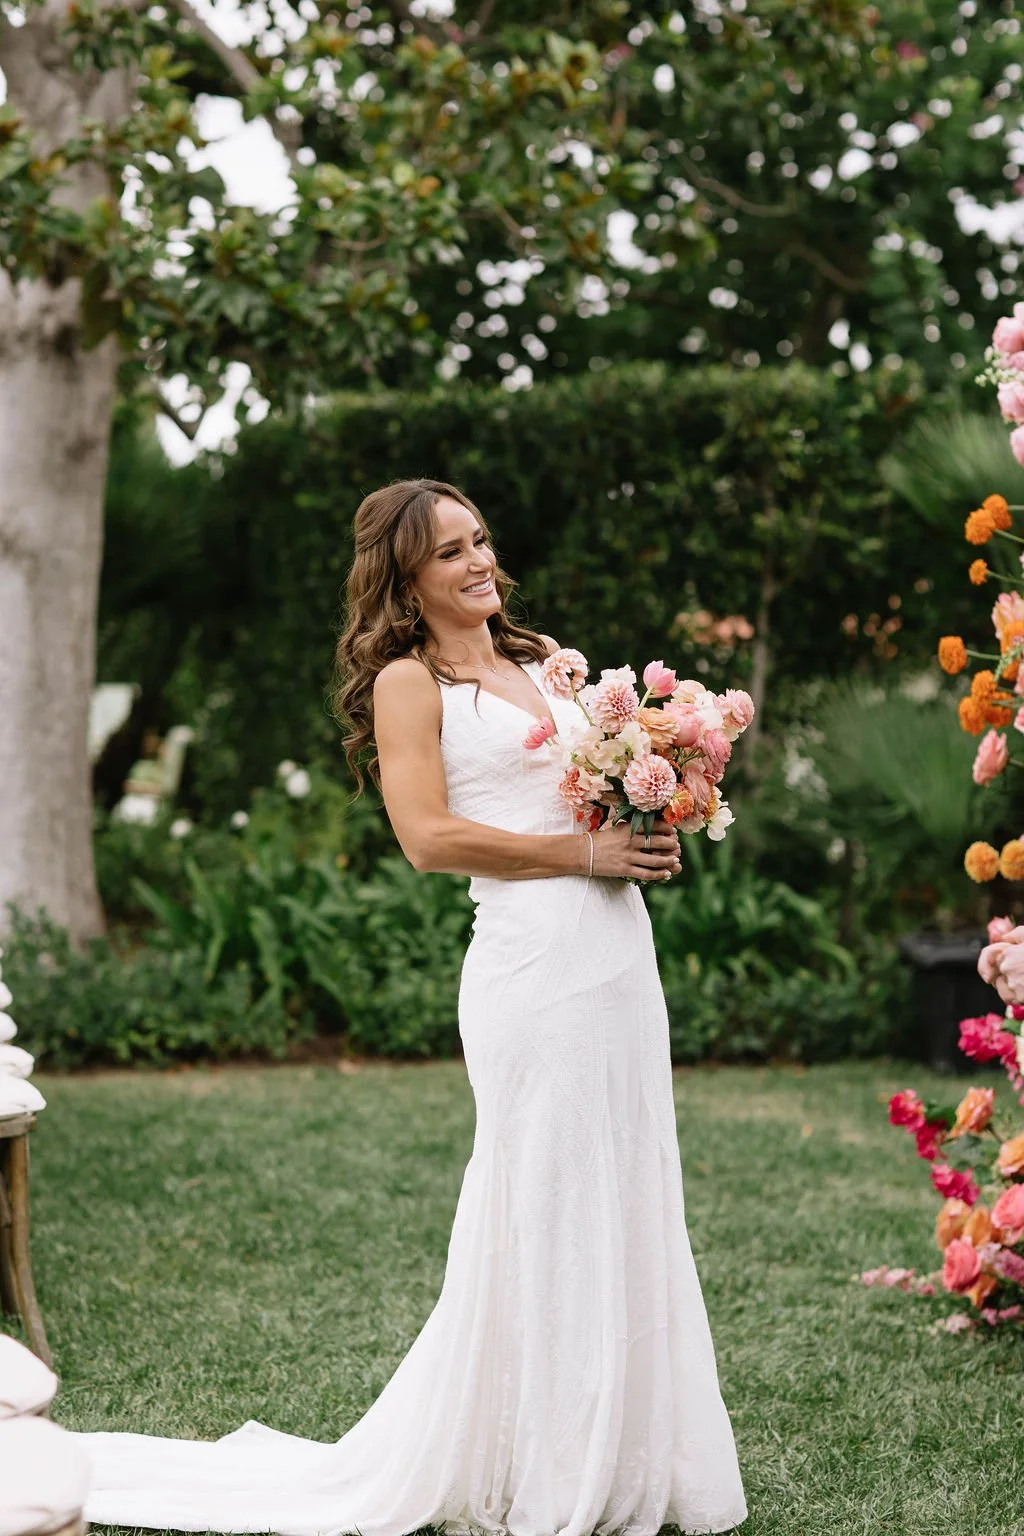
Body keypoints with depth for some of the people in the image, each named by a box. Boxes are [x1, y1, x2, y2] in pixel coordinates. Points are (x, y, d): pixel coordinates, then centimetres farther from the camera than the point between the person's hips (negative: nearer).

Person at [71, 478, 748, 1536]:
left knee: (625, 1197, 10)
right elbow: (428, 837, -12)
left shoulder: (544, 662, 20)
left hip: (619, 949, 7)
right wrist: (587, 852, -13)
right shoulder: (410, 680, -1)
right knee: (546, 1209, -4)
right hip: (532, 959, -7)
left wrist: (655, 822, 2)